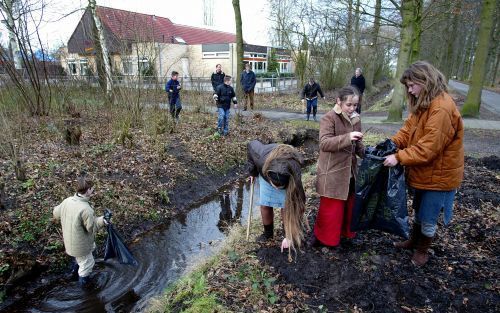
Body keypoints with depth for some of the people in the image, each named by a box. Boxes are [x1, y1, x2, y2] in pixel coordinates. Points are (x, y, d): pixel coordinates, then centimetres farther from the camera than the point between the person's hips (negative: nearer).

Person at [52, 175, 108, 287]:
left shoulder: (67, 201, -11)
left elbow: (56, 213, 9)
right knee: (87, 263, 19)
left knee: (92, 246, 34)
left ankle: (75, 269, 49)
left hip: (69, 240, 8)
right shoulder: (86, 209, -35)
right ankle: (83, 281, 44)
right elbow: (91, 228, -24)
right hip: (80, 245, -8)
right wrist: (101, 221, -9)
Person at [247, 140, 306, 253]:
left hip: (287, 179, -2)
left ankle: (292, 236, 12)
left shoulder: (294, 176, -42)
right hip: (265, 174, 2)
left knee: (286, 207, -11)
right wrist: (252, 171, -9)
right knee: (265, 206, 0)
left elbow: (296, 206, -31)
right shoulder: (262, 157, -42)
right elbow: (251, 145, -17)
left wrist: (289, 236, -26)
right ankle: (268, 233, 23)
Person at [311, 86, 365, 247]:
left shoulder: (355, 119, 7)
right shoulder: (329, 118, -14)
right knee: (331, 208, 2)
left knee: (349, 205, 19)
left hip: (350, 172, 7)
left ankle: (346, 232, 39)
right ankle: (320, 236, 22)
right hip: (332, 173, -7)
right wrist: (347, 137, -35)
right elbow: (324, 143, -25)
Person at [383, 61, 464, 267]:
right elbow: (408, 130, 2)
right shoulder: (423, 104, 4)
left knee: (428, 218, 11)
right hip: (423, 171, 9)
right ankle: (413, 241, 45)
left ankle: (422, 250, 33)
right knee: (419, 211, 25)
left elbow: (428, 148, -30)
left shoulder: (442, 109, -27)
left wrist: (399, 157, -27)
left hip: (438, 174, -9)